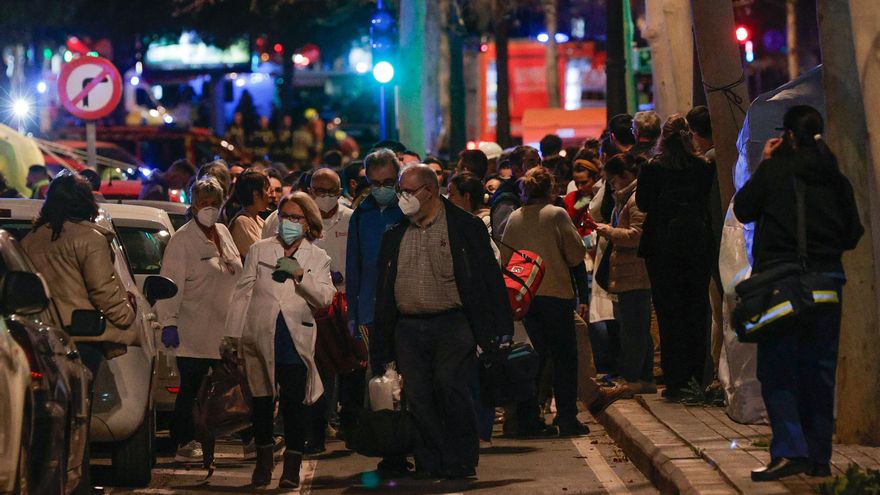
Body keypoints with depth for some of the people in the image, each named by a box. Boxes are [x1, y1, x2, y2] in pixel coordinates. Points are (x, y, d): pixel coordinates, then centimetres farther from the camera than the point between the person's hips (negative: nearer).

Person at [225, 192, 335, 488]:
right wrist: (232, 335, 7)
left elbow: (325, 298, -3)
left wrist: (300, 274, -14)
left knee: (294, 403, -7)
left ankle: (292, 468, 2)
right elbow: (242, 293, 10)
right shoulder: (259, 250, 11)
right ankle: (263, 462, 23)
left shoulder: (317, 258, 9)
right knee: (262, 401, 8)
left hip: (295, 339, -2)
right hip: (260, 338, 2)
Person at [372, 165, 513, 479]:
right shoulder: (394, 235, 15)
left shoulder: (465, 227, 1)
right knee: (417, 396, -1)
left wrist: (500, 331, -6)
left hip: (451, 325, -4)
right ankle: (431, 461, 9)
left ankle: (460, 459, -1)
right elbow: (383, 289, 18)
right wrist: (380, 341, 13)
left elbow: (490, 278, 0)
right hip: (408, 329, 4)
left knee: (449, 386, -15)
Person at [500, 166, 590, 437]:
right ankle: (567, 419, 0)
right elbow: (577, 253, -8)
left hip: (526, 295, 4)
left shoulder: (515, 218, 3)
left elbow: (505, 258, 9)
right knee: (564, 356, 4)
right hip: (556, 292, -4)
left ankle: (526, 417, 12)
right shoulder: (556, 214, -9)